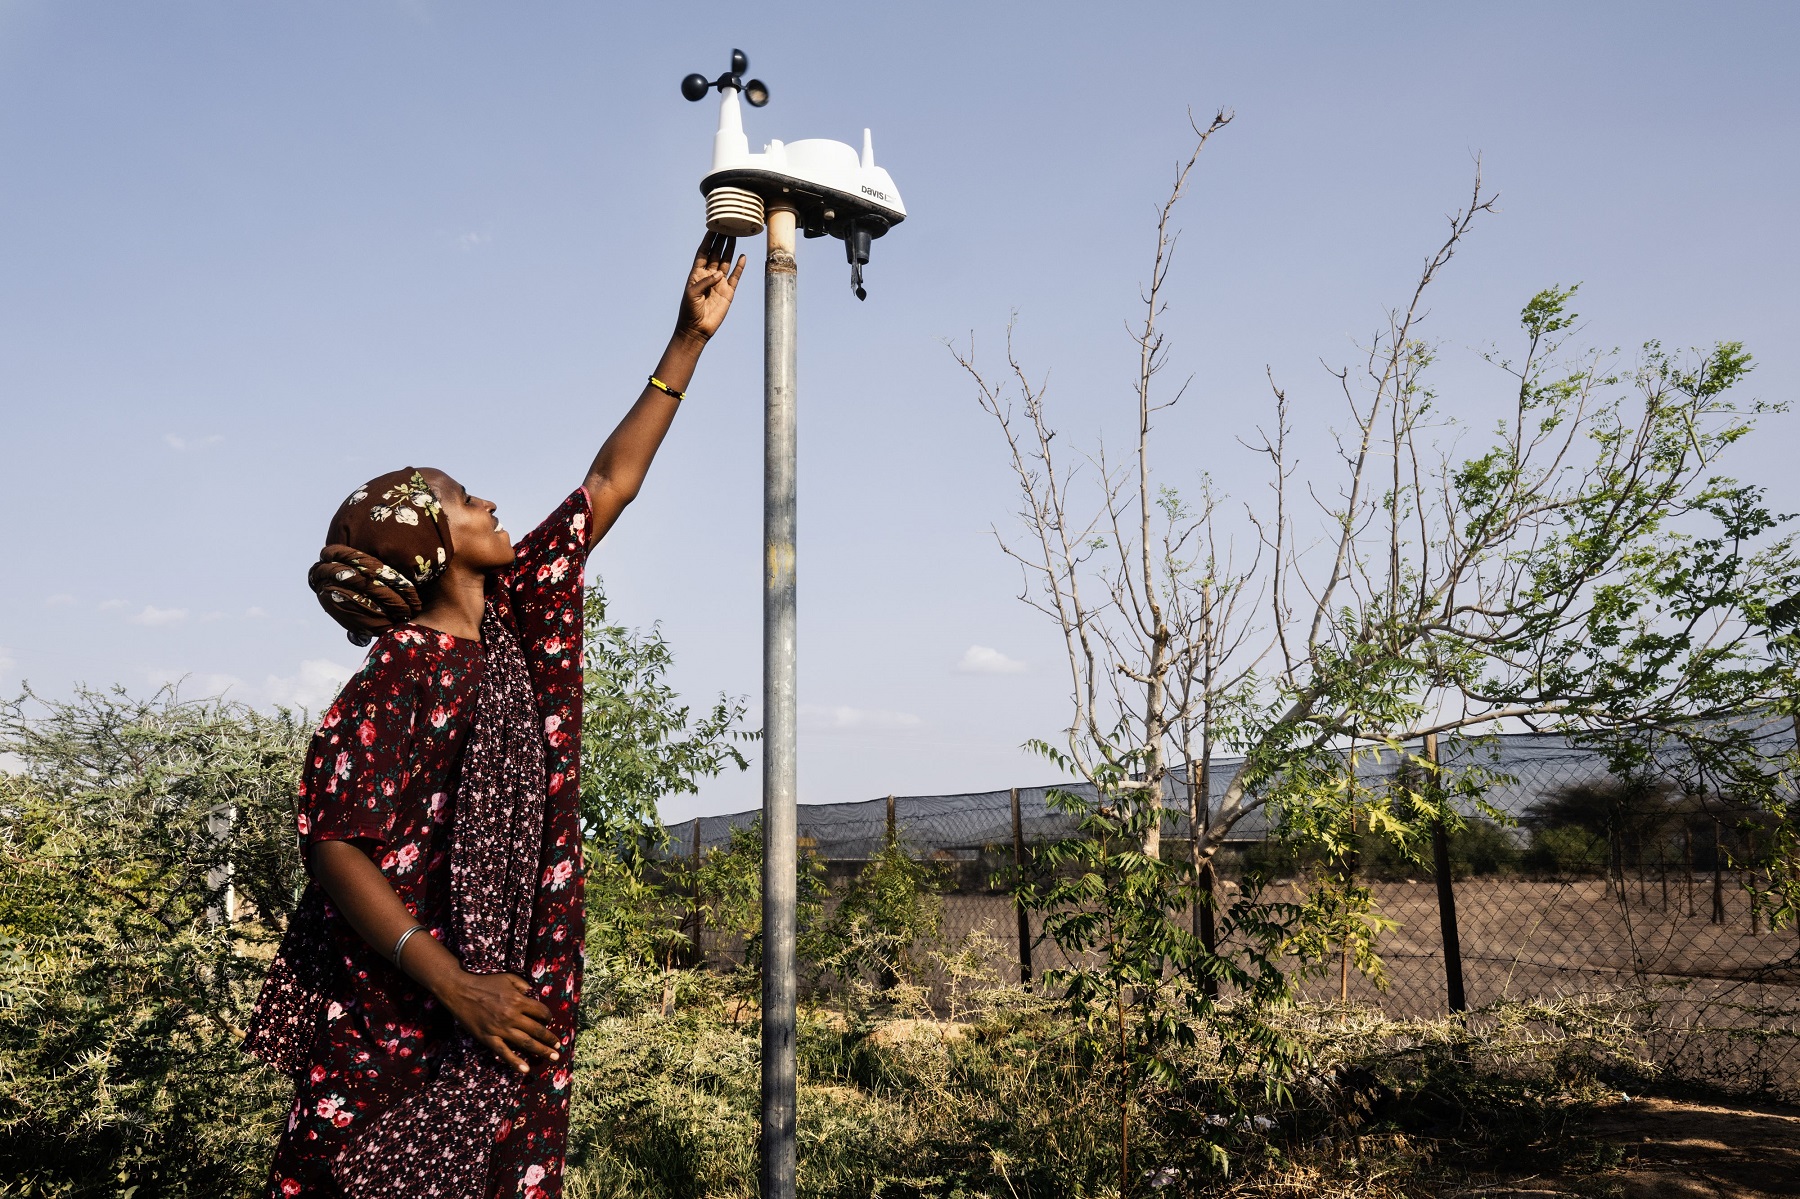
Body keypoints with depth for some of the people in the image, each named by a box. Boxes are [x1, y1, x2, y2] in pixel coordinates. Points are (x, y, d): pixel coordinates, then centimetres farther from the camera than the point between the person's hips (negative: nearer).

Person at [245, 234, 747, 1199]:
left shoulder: (515, 621, 7)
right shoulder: (391, 687, -12)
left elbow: (607, 484, 11)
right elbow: (336, 848, -16)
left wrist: (691, 337, 13)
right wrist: (455, 984, -23)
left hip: (511, 999, 6)